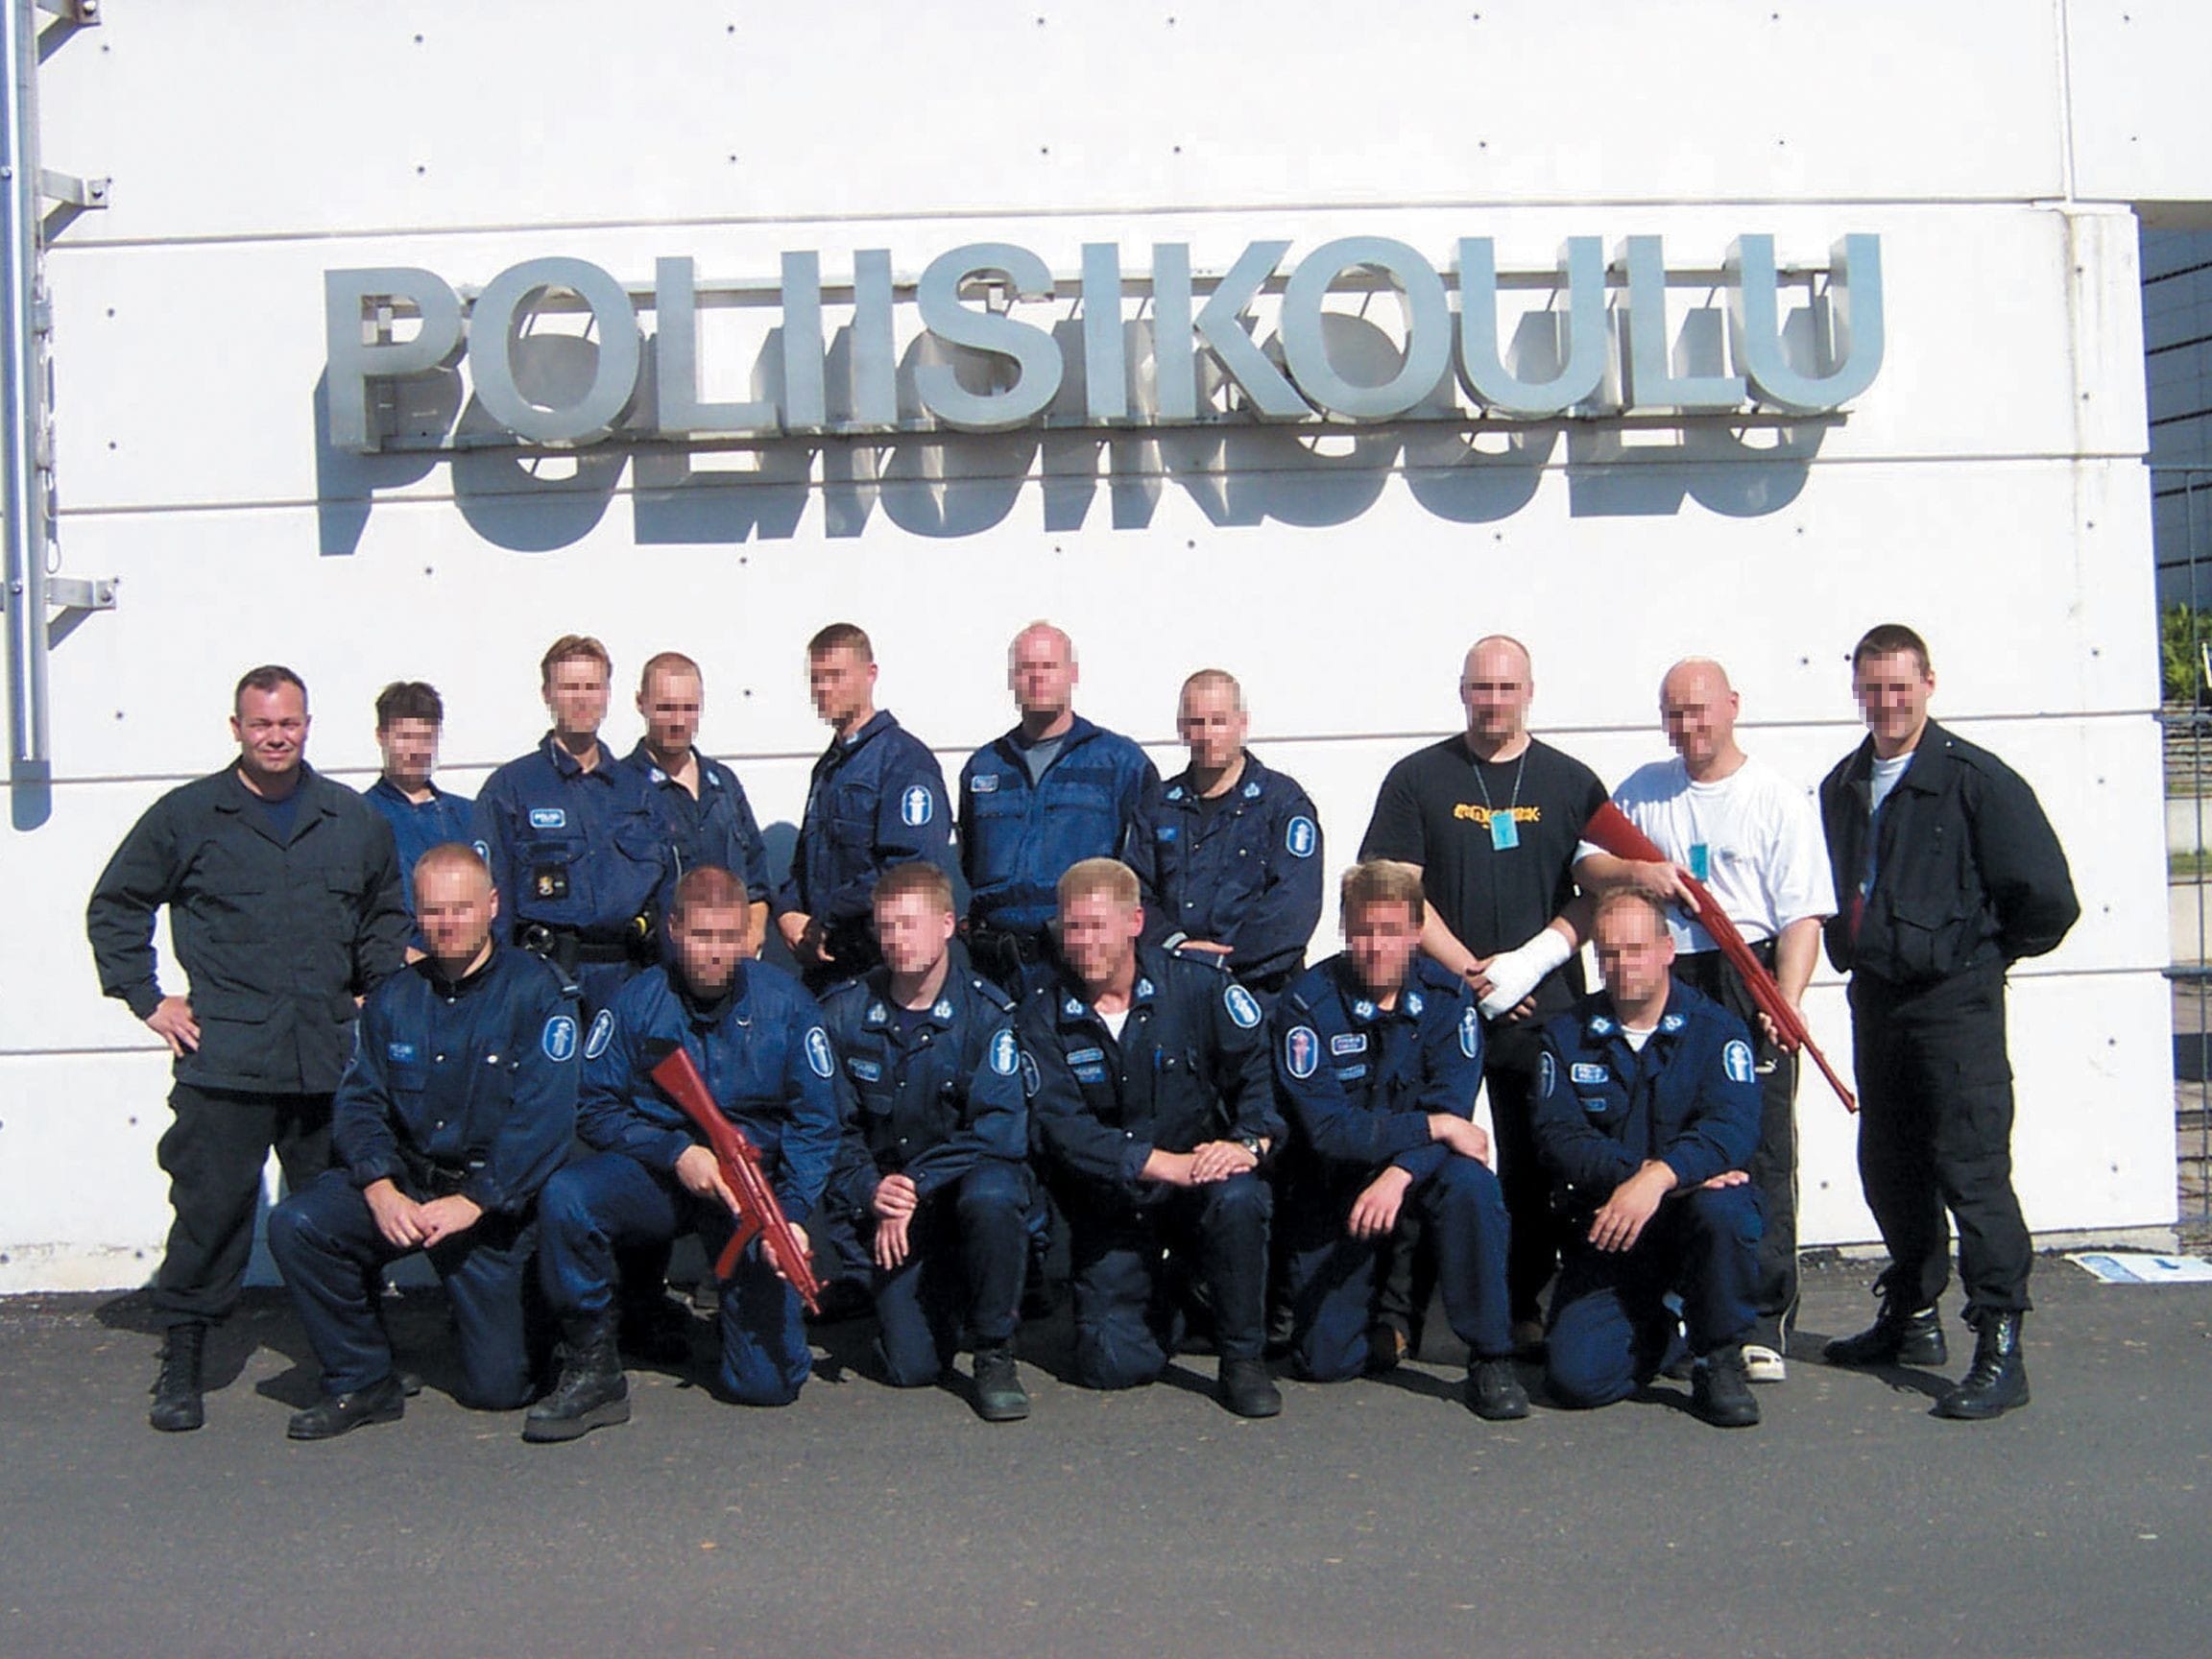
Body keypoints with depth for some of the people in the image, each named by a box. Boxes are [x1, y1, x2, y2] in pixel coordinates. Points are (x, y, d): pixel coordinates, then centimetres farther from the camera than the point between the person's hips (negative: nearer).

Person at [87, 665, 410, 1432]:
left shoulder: (354, 820, 11)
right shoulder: (186, 816, 4)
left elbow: (386, 914, 25)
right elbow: (114, 907, 11)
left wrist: (375, 992, 14)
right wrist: (147, 999, 4)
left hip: (331, 1058, 3)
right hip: (223, 1059, -2)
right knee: (210, 1211, -2)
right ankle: (181, 1364, 11)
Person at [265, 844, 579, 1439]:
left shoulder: (537, 991, -8)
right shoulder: (392, 999, 7)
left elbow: (544, 1118, -16)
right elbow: (358, 1101, 2)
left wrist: (472, 1202, -22)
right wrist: (381, 1190, -17)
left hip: (497, 1199, -4)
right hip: (403, 1183, 4)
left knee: (497, 1387, -6)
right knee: (297, 1225, -24)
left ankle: (524, 1316, 31)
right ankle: (363, 1382, -6)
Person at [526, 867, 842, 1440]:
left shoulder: (787, 1004, -3)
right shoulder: (637, 1002, -4)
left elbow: (815, 1125, -2)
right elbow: (595, 1109, -3)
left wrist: (792, 1215, -16)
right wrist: (675, 1153, -18)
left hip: (754, 1183, 0)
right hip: (654, 1173, 0)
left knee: (768, 1381, -9)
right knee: (564, 1197, -33)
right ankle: (592, 1372, -15)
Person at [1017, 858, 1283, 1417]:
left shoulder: (1200, 986, -5)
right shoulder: (1042, 1015, -4)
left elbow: (1259, 1068, -9)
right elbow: (1060, 1127, -14)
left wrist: (1250, 1142, -30)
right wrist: (1166, 1164, -25)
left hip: (1202, 1182, 0)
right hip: (1109, 1206, 1)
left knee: (1237, 1198, -35)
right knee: (1112, 1364, -13)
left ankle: (1243, 1356, -13)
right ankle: (1163, 1302, 23)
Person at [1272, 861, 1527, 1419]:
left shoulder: (1447, 997, -8)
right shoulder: (1308, 1005, -15)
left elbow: (1453, 1108, -18)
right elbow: (1328, 1128, -23)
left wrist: (1399, 1173, -36)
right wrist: (1433, 1127, -27)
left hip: (1418, 1176, 1)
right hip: (1331, 1188, -1)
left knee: (1470, 1182, -35)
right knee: (1326, 1360, -7)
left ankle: (1491, 1360, -21)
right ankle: (1386, 1295, 28)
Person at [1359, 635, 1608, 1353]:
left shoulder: (1572, 783, 8)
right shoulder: (1418, 778, 5)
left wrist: (1535, 957, -10)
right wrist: (1472, 971, -8)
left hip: (1544, 1004, 1)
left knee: (1534, 1166, 5)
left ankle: (1526, 1306, 15)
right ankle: (1399, 1301, 7)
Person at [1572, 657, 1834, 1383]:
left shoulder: (1780, 799, 2)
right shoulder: (1643, 788, 15)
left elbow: (1802, 916, -4)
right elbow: (1585, 862, 13)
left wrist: (1786, 999, -17)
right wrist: (1635, 871, -8)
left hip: (1748, 985, -4)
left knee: (1760, 1154, -5)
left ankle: (1763, 1324, 2)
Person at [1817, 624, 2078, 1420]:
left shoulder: (1976, 778, -11)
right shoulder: (1842, 786, 10)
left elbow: (2047, 895, -12)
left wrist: (1986, 951, 0)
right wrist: (1850, 949, 13)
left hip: (1953, 999, -7)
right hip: (1875, 995, 7)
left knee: (1971, 1168, -8)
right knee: (1888, 1165, 15)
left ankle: (2000, 1348, -3)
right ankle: (1912, 1318, 30)